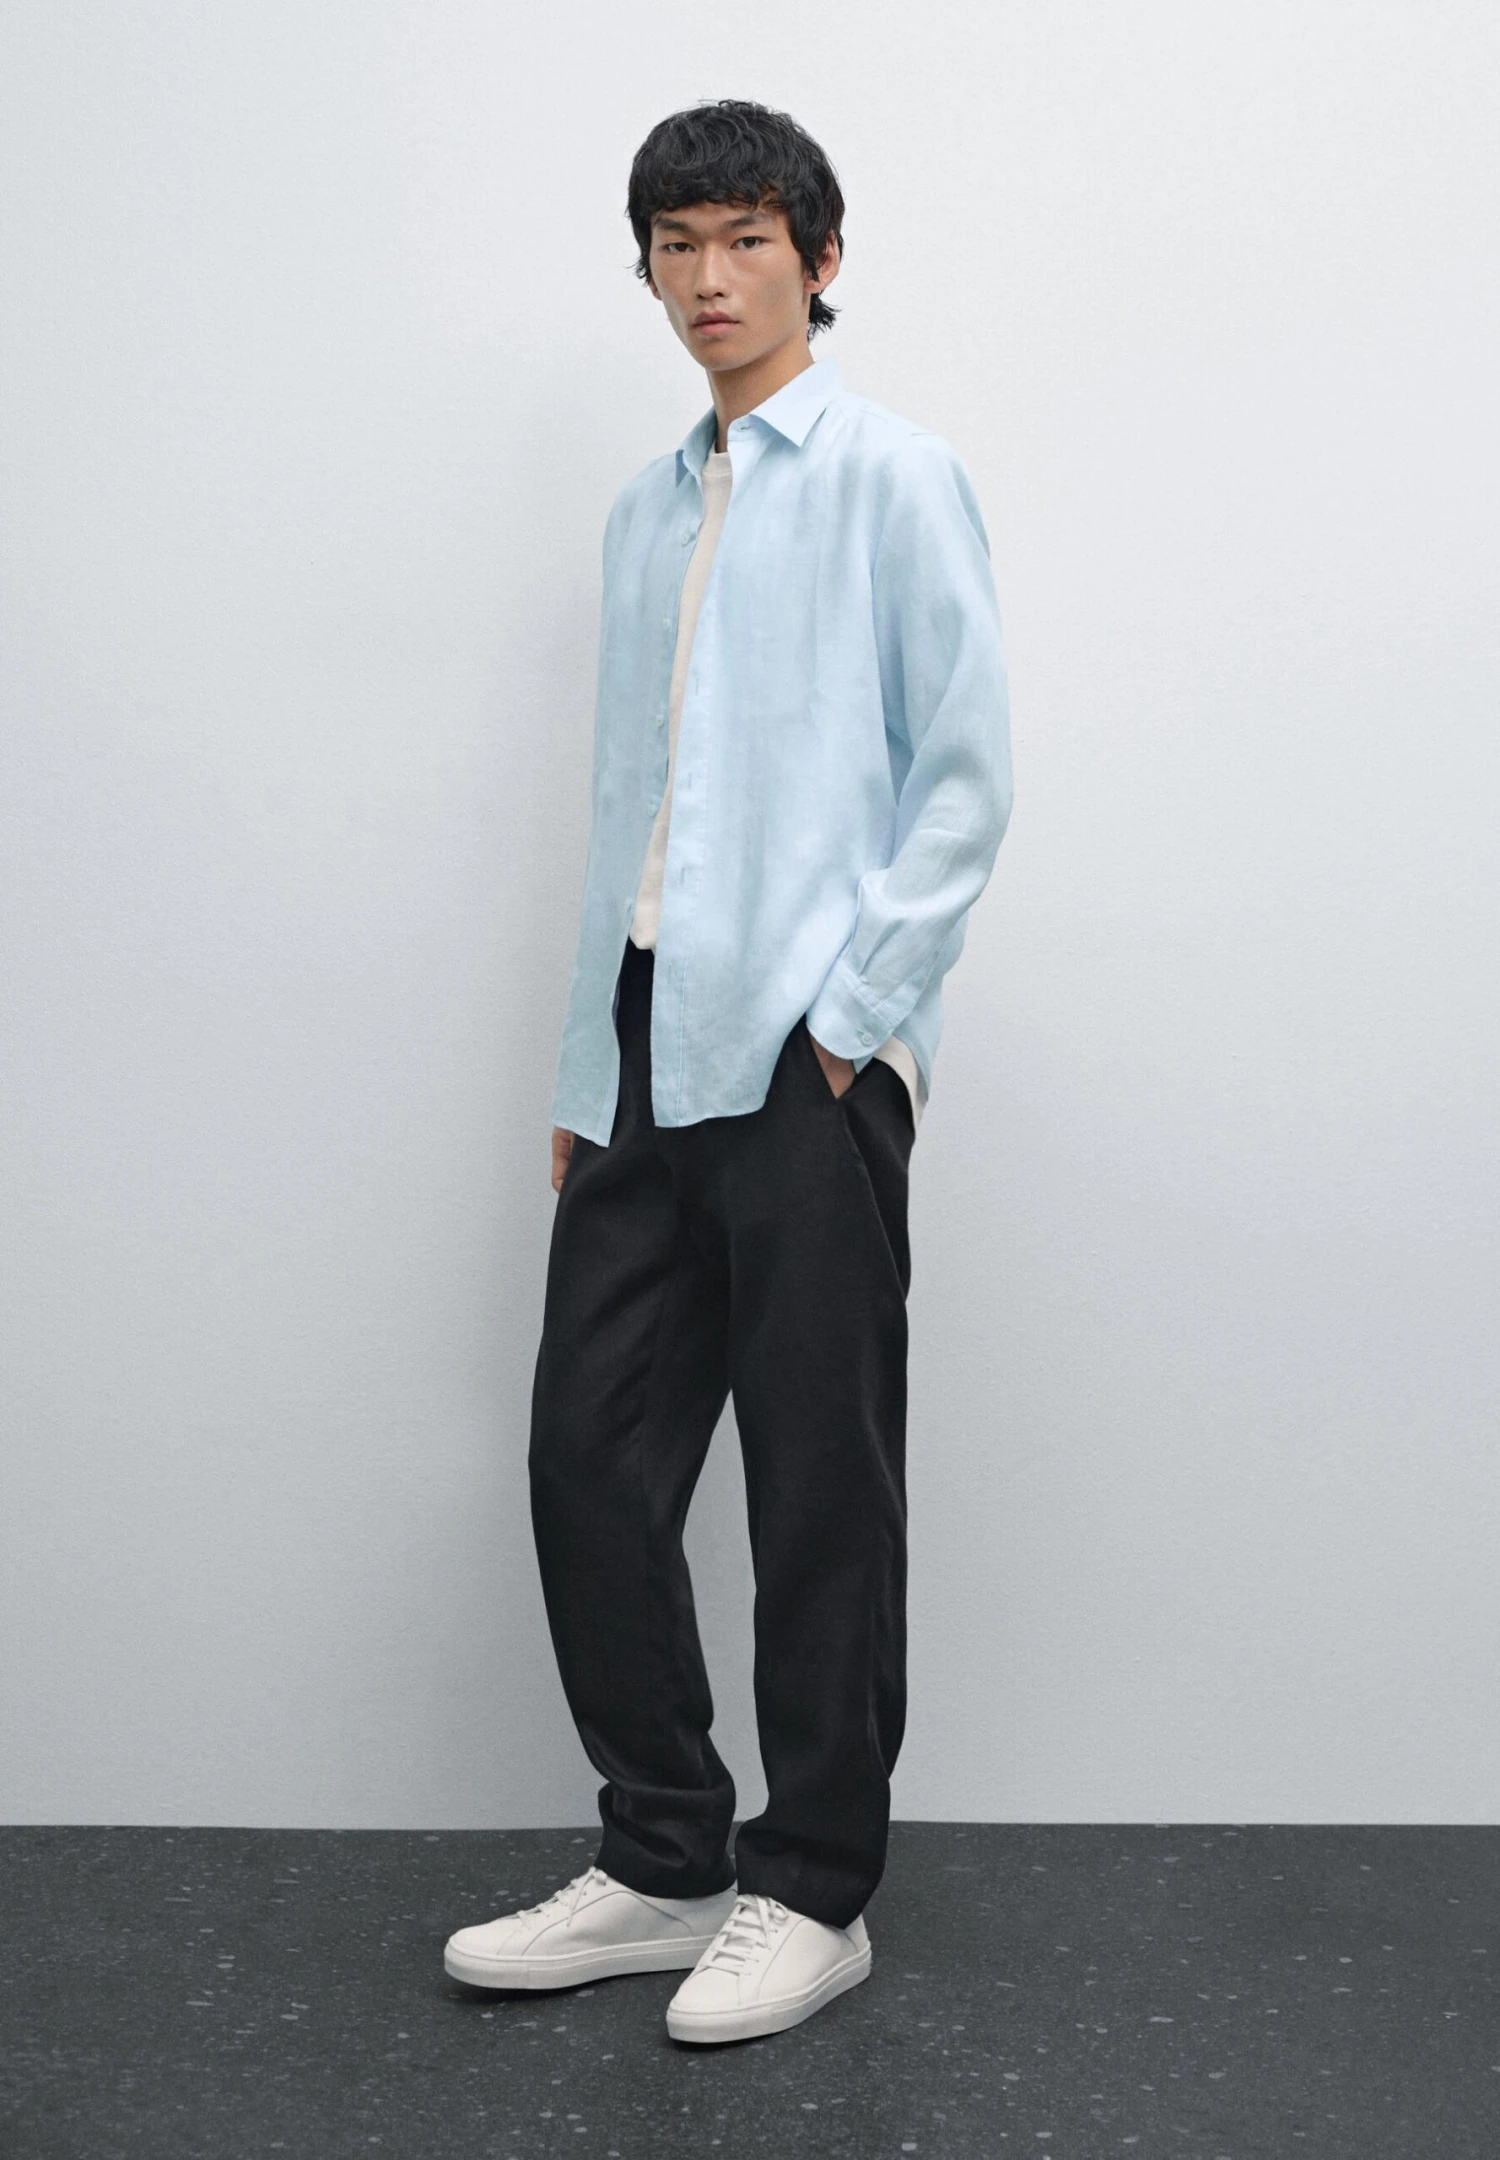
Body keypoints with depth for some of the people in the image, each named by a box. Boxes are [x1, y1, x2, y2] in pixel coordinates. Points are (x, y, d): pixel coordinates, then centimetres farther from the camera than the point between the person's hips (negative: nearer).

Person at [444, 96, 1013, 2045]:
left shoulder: (891, 477, 0)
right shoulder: (645, 515, 18)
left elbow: (968, 774, -5)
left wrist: (857, 1010, -11)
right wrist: (582, 1071, 15)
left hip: (802, 1062, -6)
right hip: (643, 1061, 6)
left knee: (821, 1492, 2)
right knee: (589, 1457, 6)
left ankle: (811, 1889, 17)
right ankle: (663, 1860, 21)